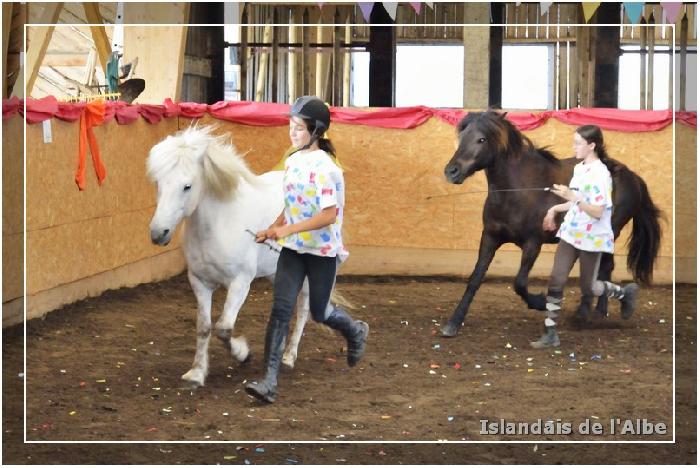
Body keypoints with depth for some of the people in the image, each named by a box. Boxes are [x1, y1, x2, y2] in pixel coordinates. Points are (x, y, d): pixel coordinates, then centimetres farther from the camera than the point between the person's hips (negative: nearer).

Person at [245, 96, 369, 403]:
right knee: (281, 309, -8)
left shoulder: (324, 167, -18)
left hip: (323, 250, -6)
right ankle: (269, 381, -13)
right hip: (293, 249, 6)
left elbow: (329, 215, -24)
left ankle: (356, 332, 45)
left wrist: (288, 229, -28)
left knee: (319, 312, 10)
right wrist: (272, 230, 6)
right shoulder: (292, 161, 5)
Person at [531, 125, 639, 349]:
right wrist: (555, 209, 12)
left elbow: (598, 212, -24)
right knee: (556, 280, -3)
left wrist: (572, 197, -31)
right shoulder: (579, 168, 6)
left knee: (588, 287, 8)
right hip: (571, 233, 7)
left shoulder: (600, 174, -20)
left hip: (592, 238, -7)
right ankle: (550, 333, 2)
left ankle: (625, 292, 36)